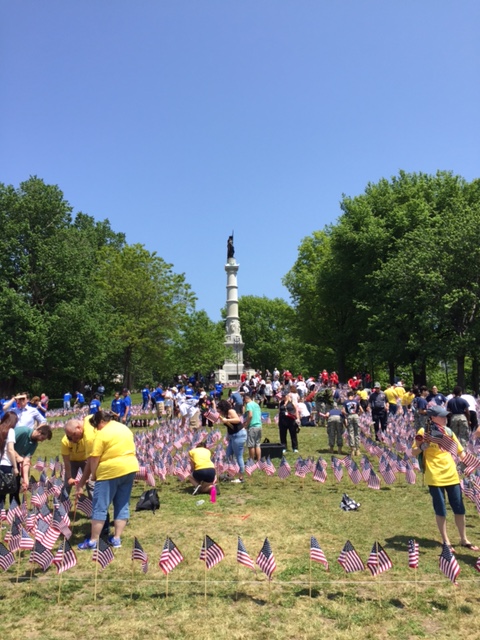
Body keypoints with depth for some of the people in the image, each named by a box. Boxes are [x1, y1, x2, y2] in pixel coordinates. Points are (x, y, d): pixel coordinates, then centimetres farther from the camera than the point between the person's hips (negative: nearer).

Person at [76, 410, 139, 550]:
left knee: (100, 507, 1)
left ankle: (93, 541, 6)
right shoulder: (125, 428, 13)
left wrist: (93, 475, 1)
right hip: (130, 468, 8)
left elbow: (94, 458, -11)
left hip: (111, 471, -8)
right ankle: (117, 538, 13)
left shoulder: (102, 434, -11)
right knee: (122, 506, 11)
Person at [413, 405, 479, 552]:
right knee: (440, 510, 4)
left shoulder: (448, 431, 7)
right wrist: (423, 447, -26)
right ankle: (446, 541, 20)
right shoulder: (424, 431, -8)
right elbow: (414, 453, -6)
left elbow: (460, 451, 13)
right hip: (434, 477, -5)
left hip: (451, 475, 5)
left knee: (459, 508, 10)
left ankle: (464, 539, 27)